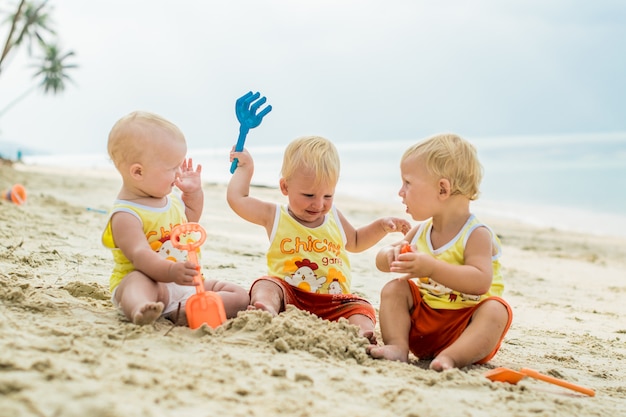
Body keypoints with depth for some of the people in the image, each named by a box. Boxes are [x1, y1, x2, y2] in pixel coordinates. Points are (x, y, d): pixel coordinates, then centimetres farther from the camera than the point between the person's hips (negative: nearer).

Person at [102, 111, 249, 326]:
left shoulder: (171, 197, 13)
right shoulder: (126, 215, -15)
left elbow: (189, 221, 35)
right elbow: (140, 254, -30)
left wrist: (194, 192, 19)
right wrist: (171, 271, -47)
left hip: (186, 282, 8)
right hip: (145, 281, -7)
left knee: (239, 296, -8)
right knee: (141, 280, -40)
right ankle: (140, 308, -73)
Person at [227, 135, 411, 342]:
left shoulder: (334, 218, 18)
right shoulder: (275, 216, 6)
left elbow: (355, 241, 37)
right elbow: (236, 198, 4)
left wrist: (382, 226, 24)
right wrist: (245, 166, 17)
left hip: (333, 301, 4)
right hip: (289, 296, -3)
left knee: (361, 308, -22)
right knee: (266, 285, -32)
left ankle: (362, 332, -50)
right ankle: (266, 312, -61)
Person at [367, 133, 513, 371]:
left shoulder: (476, 235, -16)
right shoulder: (421, 231, 6)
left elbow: (481, 282, -32)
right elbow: (381, 260, 11)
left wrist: (432, 267, -39)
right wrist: (391, 256, -15)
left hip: (465, 325, -6)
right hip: (422, 319, 6)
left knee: (496, 310, -32)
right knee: (394, 289, -10)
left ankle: (451, 356, -47)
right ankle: (397, 346, -26)